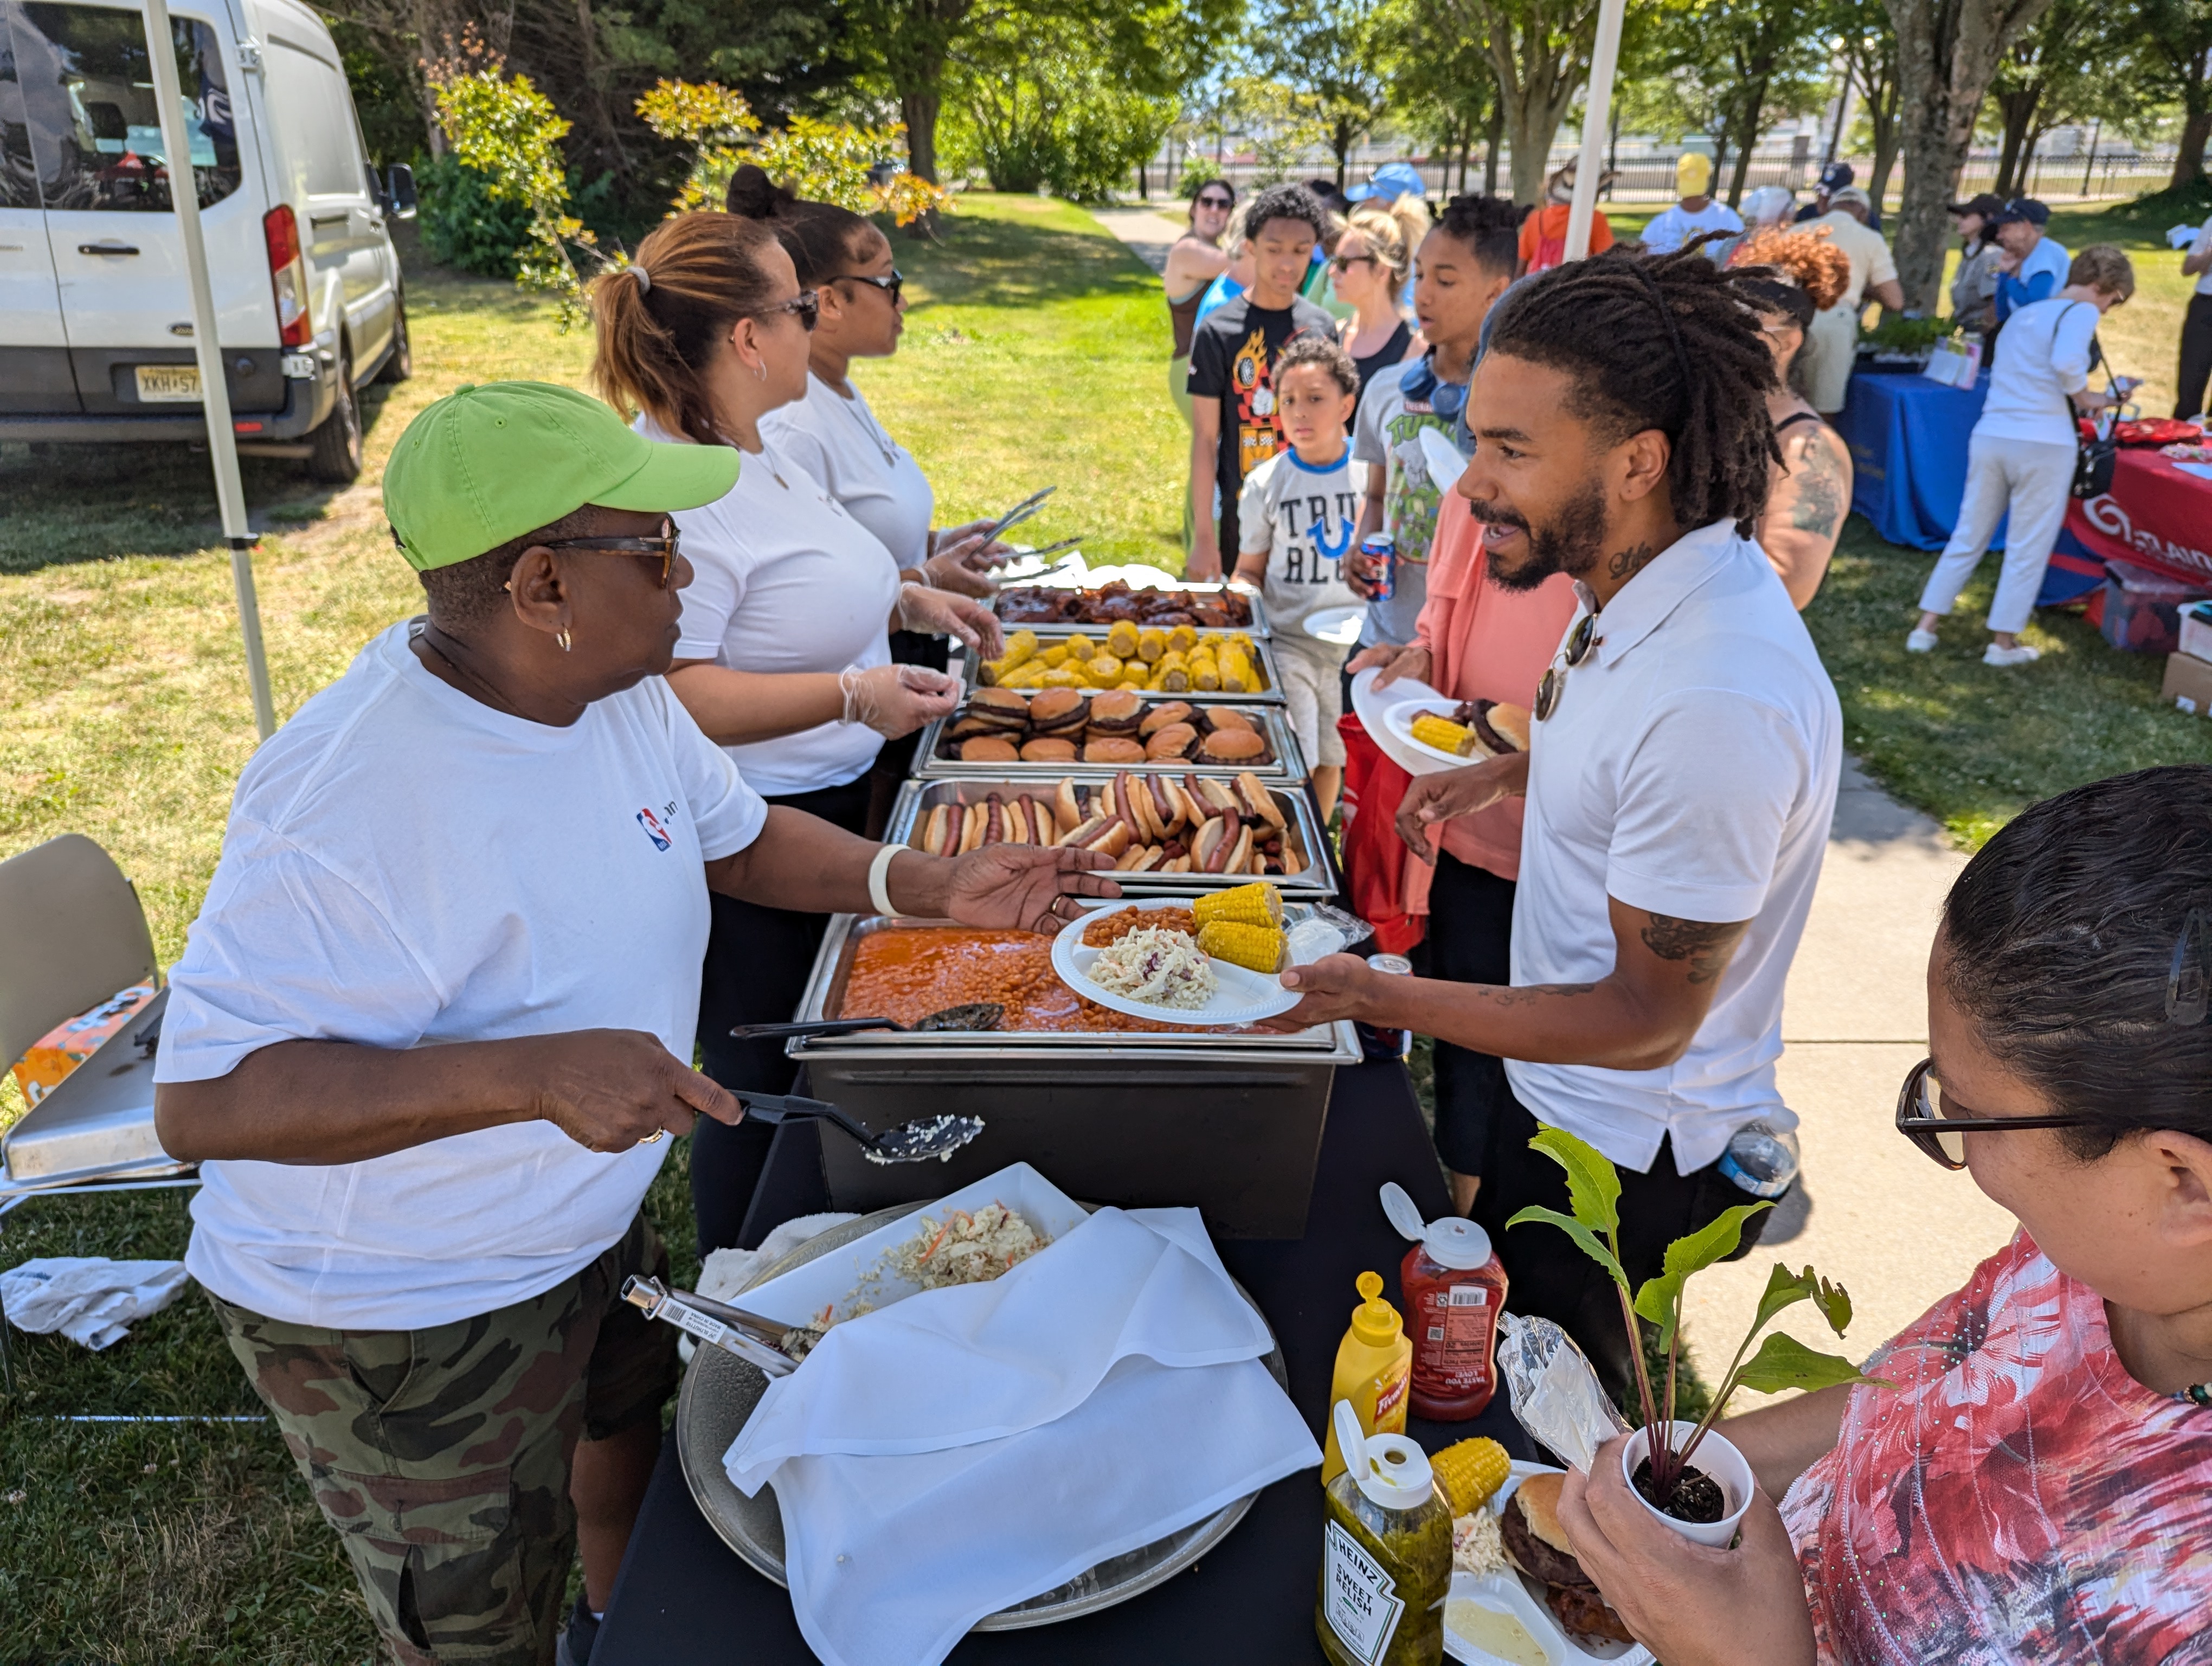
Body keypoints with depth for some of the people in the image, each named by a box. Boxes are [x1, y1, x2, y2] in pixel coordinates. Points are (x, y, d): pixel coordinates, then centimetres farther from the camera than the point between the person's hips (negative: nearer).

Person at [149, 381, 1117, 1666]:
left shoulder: (624, 692, -8)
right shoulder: (344, 799, -34)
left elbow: (737, 838, 7)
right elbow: (203, 1103, -33)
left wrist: (934, 886, -7)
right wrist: (535, 1073, -43)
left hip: (596, 1227, 8)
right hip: (406, 1323, -8)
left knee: (629, 1417, 31)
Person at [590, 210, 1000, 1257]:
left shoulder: (749, 450, 9)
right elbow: (669, 692, -29)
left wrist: (908, 603, 13)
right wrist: (851, 693, -33)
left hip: (827, 799, 10)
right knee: (758, 1087, 6)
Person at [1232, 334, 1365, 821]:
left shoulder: (1373, 474, -2)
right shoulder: (1266, 483, -5)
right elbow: (1250, 569, 2)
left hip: (1354, 642, 2)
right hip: (1288, 642, -2)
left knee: (1330, 761, 15)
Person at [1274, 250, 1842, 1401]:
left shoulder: (1720, 698, -35)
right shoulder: (1642, 584, -4)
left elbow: (1647, 1019, -28)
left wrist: (1381, 998, -31)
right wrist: (1512, 772, 5)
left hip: (1627, 1152, -9)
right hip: (1564, 1091, 9)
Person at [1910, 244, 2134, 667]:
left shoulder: (2023, 314, 20)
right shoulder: (2081, 311, -4)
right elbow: (2065, 362, -23)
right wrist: (2084, 397, -6)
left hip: (1990, 435, 6)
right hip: (2043, 443, -6)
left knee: (1969, 536, 14)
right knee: (2028, 547, 6)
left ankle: (1925, 628, 13)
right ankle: (2003, 642, 12)